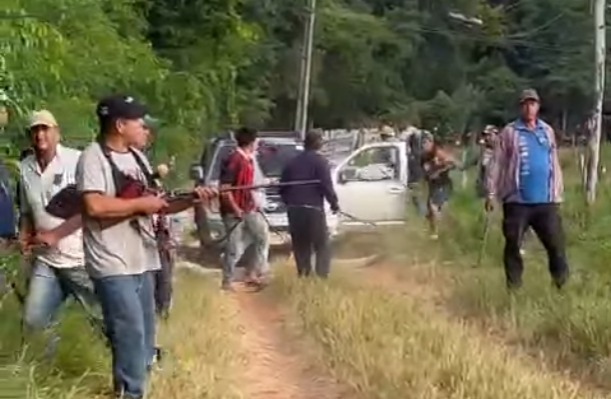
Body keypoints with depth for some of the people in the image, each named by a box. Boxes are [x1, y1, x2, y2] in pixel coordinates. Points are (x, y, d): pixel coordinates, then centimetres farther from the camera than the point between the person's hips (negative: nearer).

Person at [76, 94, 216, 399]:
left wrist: (193, 199, 1)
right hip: (112, 265, -9)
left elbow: (157, 206, 16)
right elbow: (94, 206, -27)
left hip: (141, 262, 9)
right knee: (131, 333, -11)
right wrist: (140, 204, -18)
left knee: (145, 335, 15)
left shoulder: (137, 157, 13)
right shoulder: (94, 158, -13)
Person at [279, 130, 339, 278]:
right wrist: (334, 203, 2)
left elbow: (282, 187, 14)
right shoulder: (320, 161, -4)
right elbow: (326, 186, -11)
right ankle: (321, 278, -9)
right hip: (313, 209, -6)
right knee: (322, 247, 0)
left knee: (300, 248, 11)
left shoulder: (292, 162, 14)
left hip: (294, 210, 6)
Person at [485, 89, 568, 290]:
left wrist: (558, 195, 17)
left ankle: (563, 285, 17)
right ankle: (514, 286, 15)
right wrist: (491, 193, -5)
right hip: (517, 200, -3)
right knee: (513, 245, 3)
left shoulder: (547, 131, 11)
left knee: (556, 243, 3)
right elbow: (497, 164, -1)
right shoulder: (509, 132, -1)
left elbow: (554, 164, 17)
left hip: (545, 200, 3)